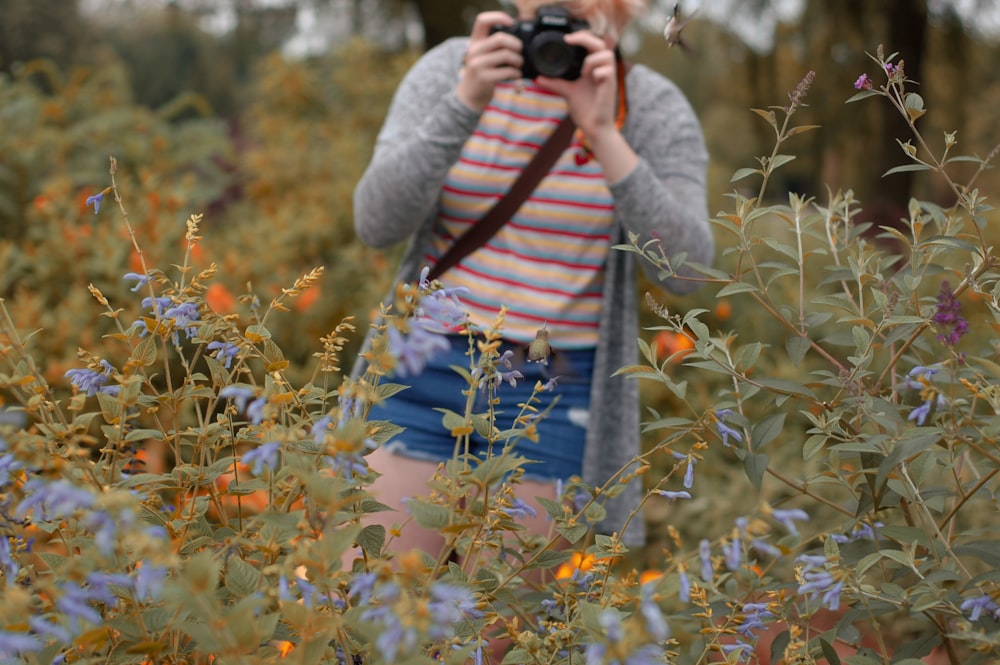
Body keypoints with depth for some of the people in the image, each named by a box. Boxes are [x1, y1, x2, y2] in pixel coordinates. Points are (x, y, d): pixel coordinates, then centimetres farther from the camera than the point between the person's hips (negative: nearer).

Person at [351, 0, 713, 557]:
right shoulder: (451, 68, 1)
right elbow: (377, 223, -9)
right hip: (425, 373, 1)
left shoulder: (654, 108, -1)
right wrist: (466, 102, -19)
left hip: (556, 392, -1)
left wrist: (603, 133, -21)